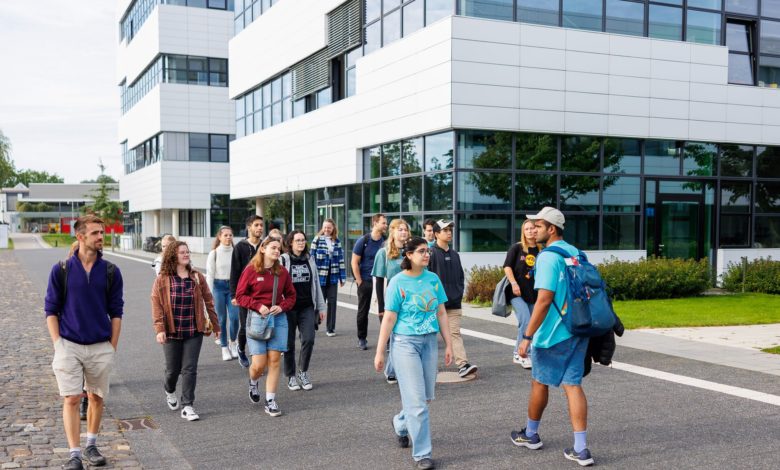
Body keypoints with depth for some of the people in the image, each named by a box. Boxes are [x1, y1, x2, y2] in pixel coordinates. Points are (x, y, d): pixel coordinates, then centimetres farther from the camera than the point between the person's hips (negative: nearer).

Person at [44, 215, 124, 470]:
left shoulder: (111, 272, 2)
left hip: (101, 348, 2)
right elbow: (51, 310, 2)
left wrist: (113, 346, 2)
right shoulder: (61, 270, -2)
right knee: (71, 399, -4)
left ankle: (91, 446, 28)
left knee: (97, 398, 11)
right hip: (69, 346, -2)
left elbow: (116, 312, 6)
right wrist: (58, 344, -5)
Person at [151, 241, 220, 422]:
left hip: (194, 332, 1)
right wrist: (159, 329, -14)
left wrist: (216, 325, 9)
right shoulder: (162, 279, -2)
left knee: (190, 369, -2)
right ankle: (169, 391, 42)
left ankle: (187, 406, 5)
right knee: (173, 369, 10)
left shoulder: (197, 277, 4)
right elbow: (156, 305, -5)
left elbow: (208, 302, 8)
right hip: (172, 332, -1)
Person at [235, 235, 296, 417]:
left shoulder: (282, 272, 5)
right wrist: (258, 306, -15)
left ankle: (270, 401, 9)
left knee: (275, 359, -1)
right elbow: (240, 295, -3)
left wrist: (282, 306, -7)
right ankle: (253, 382, 32)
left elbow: (291, 295, 12)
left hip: (278, 318, 3)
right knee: (259, 363, -5)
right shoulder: (251, 270, -5)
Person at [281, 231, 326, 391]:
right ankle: (291, 376, 18)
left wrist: (320, 307, 14)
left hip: (307, 307, 3)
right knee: (289, 343, 4)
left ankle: (303, 372, 12)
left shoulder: (309, 260, 11)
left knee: (309, 339, -7)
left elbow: (316, 284, 16)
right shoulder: (283, 260, -3)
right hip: (289, 308, -3)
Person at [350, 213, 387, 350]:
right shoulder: (363, 241, -6)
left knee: (384, 309, -1)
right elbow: (355, 263, -4)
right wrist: (359, 282, -7)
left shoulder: (386, 241, 1)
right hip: (365, 281, -2)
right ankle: (362, 339, 19)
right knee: (363, 311, 8)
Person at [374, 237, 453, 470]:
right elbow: (389, 318, -8)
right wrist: (379, 352, -6)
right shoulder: (398, 282, -8)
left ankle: (400, 423, 44)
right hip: (405, 343, -5)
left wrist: (448, 344, 8)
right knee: (417, 401, -6)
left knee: (426, 396, 15)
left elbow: (441, 313, 10)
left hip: (429, 342, 5)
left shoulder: (433, 279, 5)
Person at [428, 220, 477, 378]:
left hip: (454, 303, 4)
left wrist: (459, 292, 7)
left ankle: (463, 364, -11)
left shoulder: (454, 254, 13)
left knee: (455, 332, -3)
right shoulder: (431, 253, -7)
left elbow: (461, 276, 19)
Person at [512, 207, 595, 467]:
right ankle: (581, 449, 1)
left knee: (539, 383, 12)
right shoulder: (576, 253, 11)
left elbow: (544, 300, -22)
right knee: (573, 385, 5)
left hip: (554, 333, -7)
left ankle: (530, 434, 30)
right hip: (578, 330, 7)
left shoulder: (548, 257, -16)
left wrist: (527, 336, -19)